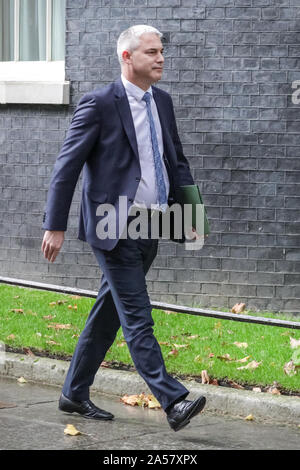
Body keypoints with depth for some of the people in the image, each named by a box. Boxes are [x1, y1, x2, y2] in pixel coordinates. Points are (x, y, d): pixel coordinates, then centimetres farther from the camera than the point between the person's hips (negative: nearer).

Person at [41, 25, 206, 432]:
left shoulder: (162, 101, 11)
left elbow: (176, 160, 20)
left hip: (149, 228, 7)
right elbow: (67, 165, -9)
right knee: (137, 319, -8)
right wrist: (55, 226, -12)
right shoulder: (99, 104, -10)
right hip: (116, 229, -7)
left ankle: (75, 394, 24)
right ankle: (173, 402, -11)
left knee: (109, 313, 14)